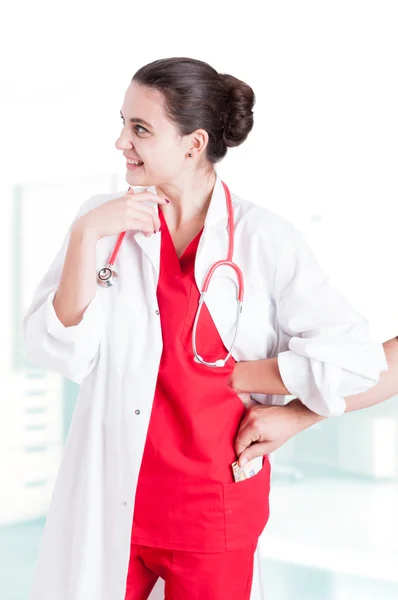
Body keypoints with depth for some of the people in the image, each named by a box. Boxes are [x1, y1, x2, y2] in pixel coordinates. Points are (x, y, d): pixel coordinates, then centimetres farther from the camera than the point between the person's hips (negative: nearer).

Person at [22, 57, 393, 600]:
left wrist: (238, 377, -10)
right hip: (108, 500, 2)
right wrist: (85, 235, -17)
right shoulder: (104, 220, -1)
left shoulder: (264, 239, -10)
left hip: (214, 509, -2)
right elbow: (60, 353, -8)